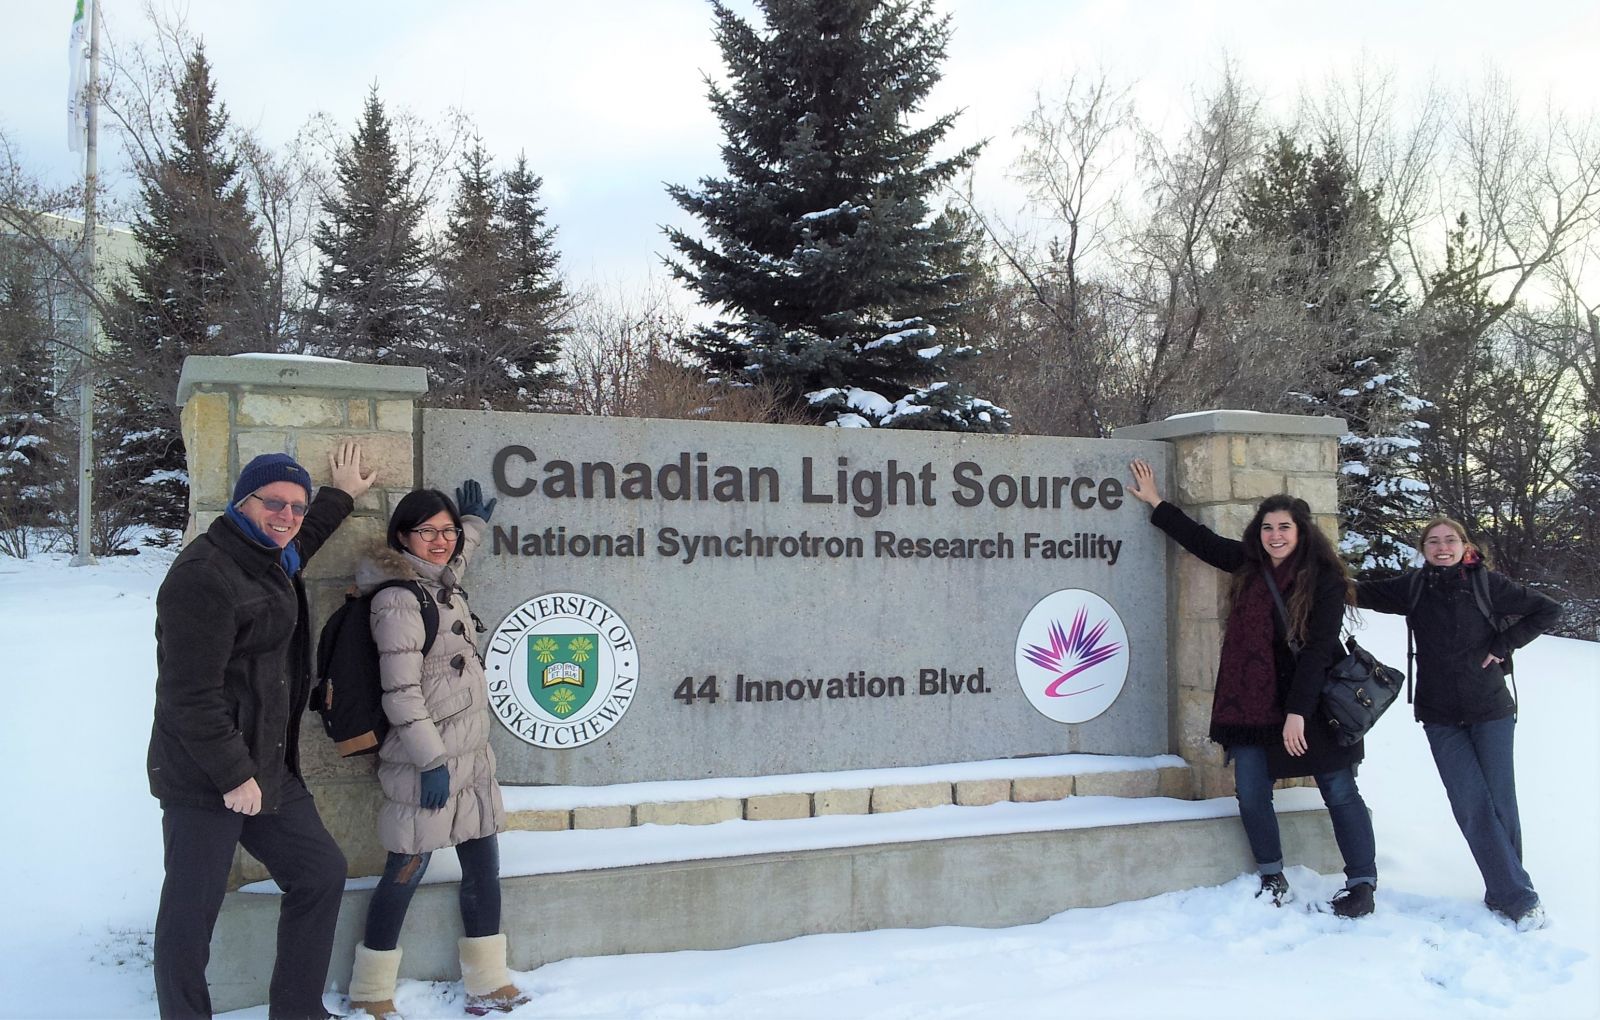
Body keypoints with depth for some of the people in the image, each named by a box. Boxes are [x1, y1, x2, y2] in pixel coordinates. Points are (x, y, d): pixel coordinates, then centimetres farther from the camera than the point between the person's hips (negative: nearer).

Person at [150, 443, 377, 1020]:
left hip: (266, 769, 10)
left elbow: (302, 538, 40)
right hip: (205, 780, -10)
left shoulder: (271, 561, 11)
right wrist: (233, 774, -20)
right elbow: (190, 694, -22)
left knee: (321, 873, 13)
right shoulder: (203, 577, -19)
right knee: (192, 910, 0)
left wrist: (340, 496, 47)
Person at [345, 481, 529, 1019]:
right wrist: (433, 761, -20)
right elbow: (402, 692, -19)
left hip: (471, 755, 9)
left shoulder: (444, 584, 10)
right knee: (407, 871, 1)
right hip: (427, 760, -9)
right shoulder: (398, 599, -16)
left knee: (483, 864, 11)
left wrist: (474, 524, 43)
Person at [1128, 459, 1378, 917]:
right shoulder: (1249, 565, 5)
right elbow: (1202, 540, 19)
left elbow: (1318, 649, -15)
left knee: (1339, 792, 3)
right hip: (1253, 702, 5)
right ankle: (1272, 878, 20)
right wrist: (1156, 503, 25)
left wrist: (1297, 712, -19)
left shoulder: (1324, 579, -10)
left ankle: (1362, 882, 16)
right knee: (1251, 793, 3)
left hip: (1312, 702, -5)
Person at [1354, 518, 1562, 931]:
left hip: (1490, 710, -1)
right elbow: (1363, 593, 3)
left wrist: (1502, 645, -6)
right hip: (1441, 717, 1)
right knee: (1471, 804, -7)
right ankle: (1518, 897, -2)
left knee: (1500, 800, -2)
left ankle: (1504, 892, 13)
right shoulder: (1413, 587, 1)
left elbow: (1548, 610, 1)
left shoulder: (1486, 583, -3)